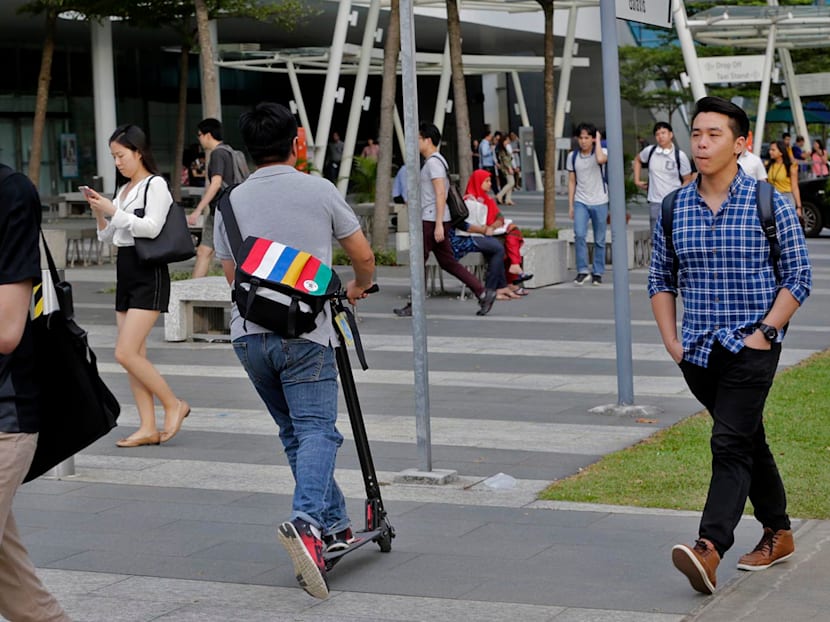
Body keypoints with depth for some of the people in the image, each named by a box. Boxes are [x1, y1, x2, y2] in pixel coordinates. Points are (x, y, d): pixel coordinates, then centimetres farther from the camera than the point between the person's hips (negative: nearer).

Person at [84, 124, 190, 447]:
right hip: (125, 272, 9)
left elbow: (152, 227, -19)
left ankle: (173, 404, 1)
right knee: (134, 356, 5)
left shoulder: (155, 184, -7)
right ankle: (148, 428, 8)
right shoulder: (123, 189, 17)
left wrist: (113, 211, -18)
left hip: (149, 274, -9)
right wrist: (99, 212, 3)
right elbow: (108, 236, 19)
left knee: (126, 353, -15)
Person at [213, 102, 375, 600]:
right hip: (306, 332, -4)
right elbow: (363, 256, 10)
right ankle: (307, 523, -31)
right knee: (318, 429, -9)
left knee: (294, 431, 16)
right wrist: (358, 288, 31)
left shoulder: (232, 202, 10)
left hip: (248, 332, 4)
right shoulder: (320, 191, 2)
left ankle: (335, 526, 20)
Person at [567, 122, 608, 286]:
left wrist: (598, 141, -18)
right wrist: (570, 205, 6)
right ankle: (582, 271, -9)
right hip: (581, 202, 1)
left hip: (599, 202, -1)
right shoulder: (573, 156, 4)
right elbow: (572, 182, 9)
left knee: (600, 240, 5)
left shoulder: (602, 151, -5)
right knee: (579, 235, -17)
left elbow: (600, 160, -32)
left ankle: (598, 273, 16)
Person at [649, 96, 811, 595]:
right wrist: (671, 341, 5)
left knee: (730, 443, -15)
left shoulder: (769, 204, -6)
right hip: (699, 350, 5)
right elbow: (661, 279, 14)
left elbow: (798, 278, -3)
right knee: (748, 441, 16)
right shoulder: (675, 208, 5)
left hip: (752, 348, -5)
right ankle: (778, 532, 31)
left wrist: (764, 332, -12)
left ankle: (710, 549, -24)